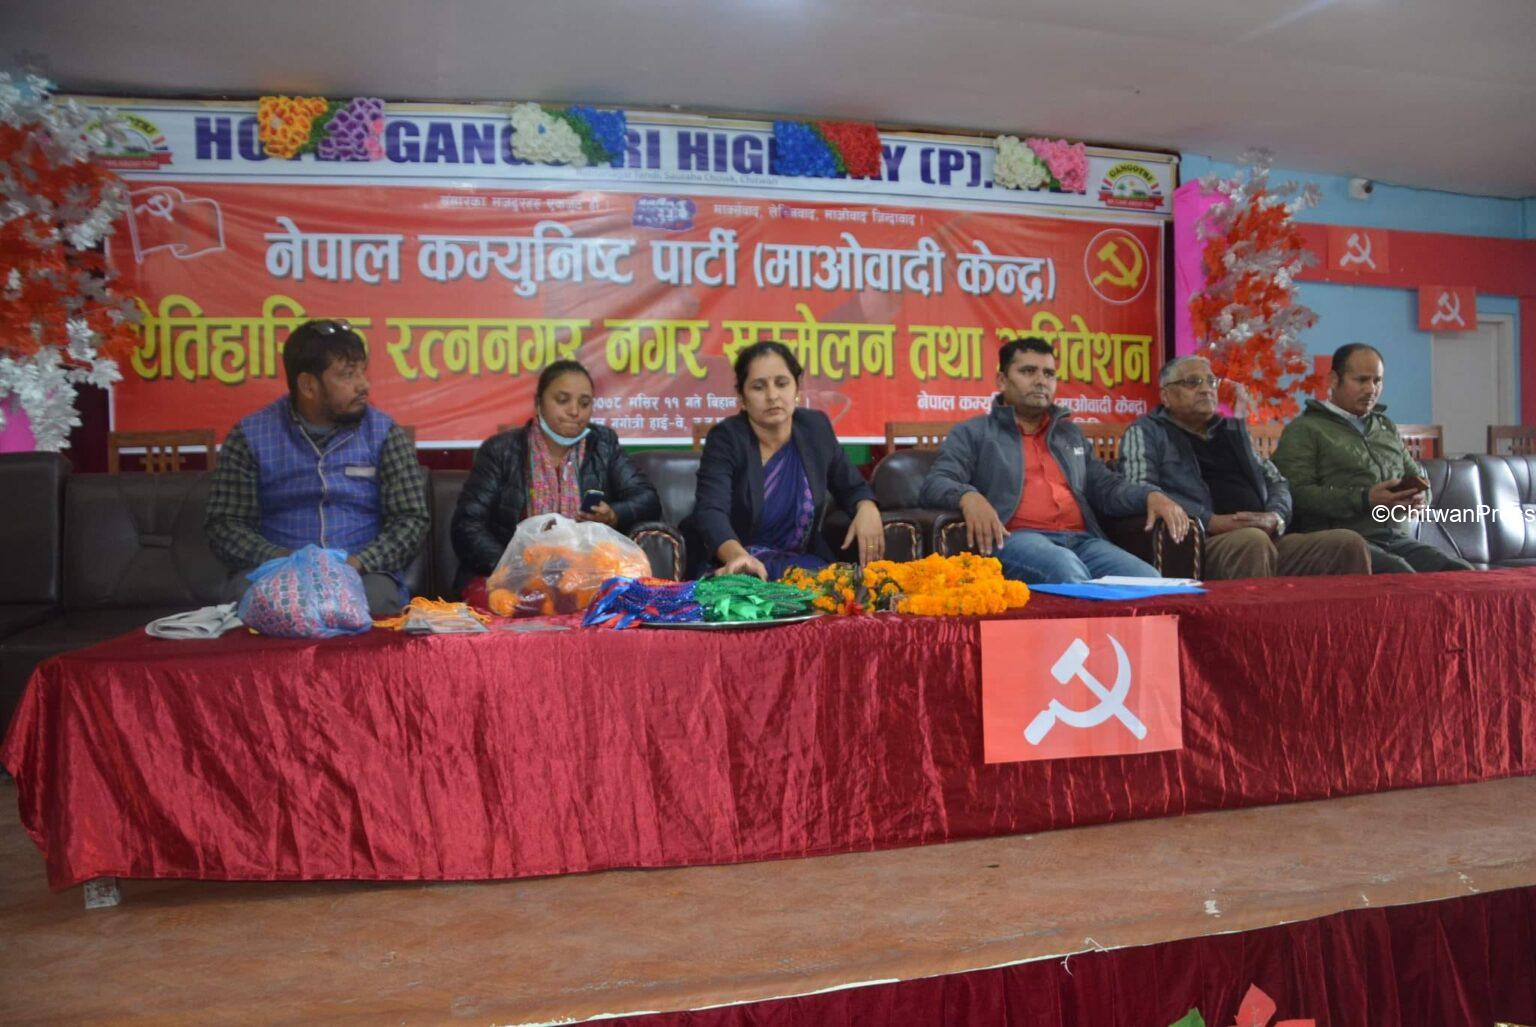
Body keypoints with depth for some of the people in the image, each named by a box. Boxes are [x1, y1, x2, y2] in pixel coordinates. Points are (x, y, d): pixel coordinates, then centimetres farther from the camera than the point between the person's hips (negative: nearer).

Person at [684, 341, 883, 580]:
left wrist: (867, 509, -10)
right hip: (731, 564, -3)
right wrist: (738, 556, -50)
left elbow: (852, 486, 16)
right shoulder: (725, 438, -13)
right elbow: (710, 510, -29)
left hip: (801, 561, 3)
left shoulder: (816, 428, 1)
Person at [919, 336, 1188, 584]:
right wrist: (969, 497, -25)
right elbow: (934, 485, 0)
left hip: (1082, 540, 5)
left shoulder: (1070, 433, 31)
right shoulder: (973, 433, 13)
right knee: (1068, 574, -38)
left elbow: (1106, 487, 28)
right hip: (1017, 539, -5)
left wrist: (1151, 496, 5)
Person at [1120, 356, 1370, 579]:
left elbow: (1277, 482, 27)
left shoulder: (1234, 430, 28)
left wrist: (1275, 517, 2)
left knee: (1349, 543, -17)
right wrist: (1211, 521, -14)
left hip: (1271, 540, 6)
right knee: (1252, 540, -37)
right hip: (1202, 545, -6)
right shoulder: (1146, 432, 10)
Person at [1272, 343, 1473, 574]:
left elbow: (1418, 477, 29)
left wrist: (1419, 498, 3)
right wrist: (1365, 500, -19)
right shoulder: (1303, 430, 2)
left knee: (1462, 573, -19)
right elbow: (1297, 492, -11)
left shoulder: (1387, 427, 26)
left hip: (1398, 538, 7)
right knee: (1403, 579, -34)